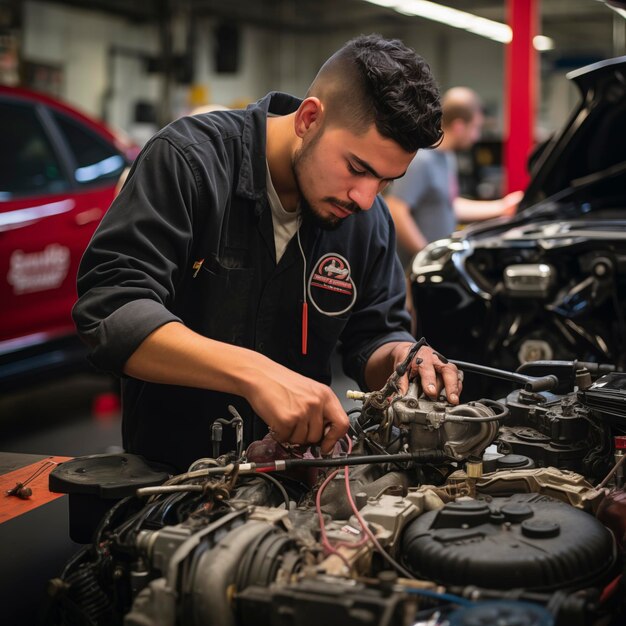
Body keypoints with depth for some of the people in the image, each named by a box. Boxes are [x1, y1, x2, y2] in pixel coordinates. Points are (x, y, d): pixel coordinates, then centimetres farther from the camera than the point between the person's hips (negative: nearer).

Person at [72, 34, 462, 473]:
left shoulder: (370, 218, 2)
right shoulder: (189, 160, -14)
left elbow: (371, 337, 11)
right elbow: (109, 309, -24)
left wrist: (401, 356, -13)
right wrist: (254, 371, -34)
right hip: (167, 467, -3)